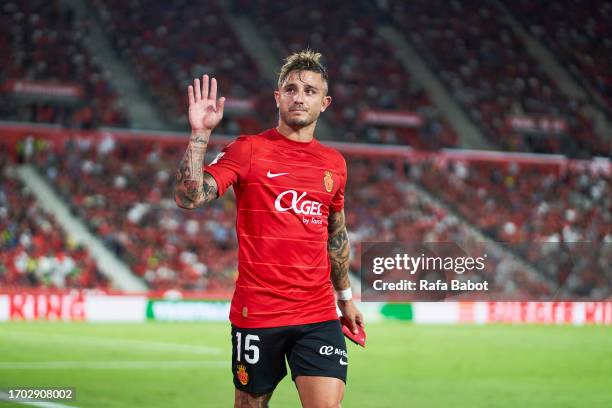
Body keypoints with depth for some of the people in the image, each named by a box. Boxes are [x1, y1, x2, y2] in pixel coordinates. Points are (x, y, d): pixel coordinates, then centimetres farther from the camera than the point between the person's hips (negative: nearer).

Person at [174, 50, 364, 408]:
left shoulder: (335, 164, 10)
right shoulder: (248, 150, -3)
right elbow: (188, 198, -15)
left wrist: (345, 296, 27)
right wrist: (200, 134, -23)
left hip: (319, 315, 3)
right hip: (256, 313, -3)